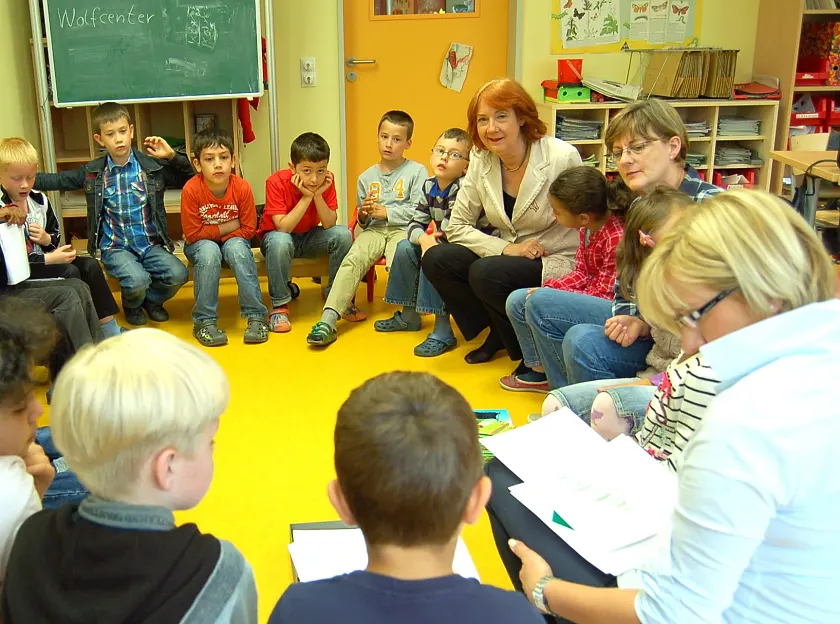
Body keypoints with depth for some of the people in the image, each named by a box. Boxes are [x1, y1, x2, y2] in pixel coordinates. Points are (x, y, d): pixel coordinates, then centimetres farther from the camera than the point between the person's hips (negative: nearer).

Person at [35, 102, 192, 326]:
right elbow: (55, 180, 12)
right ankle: (132, 306, 11)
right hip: (115, 247, -1)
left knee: (178, 274, -24)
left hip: (151, 244, 1)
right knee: (137, 280, -30)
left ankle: (152, 300, 12)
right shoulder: (92, 172, 3)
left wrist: (172, 156, -12)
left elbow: (192, 180, 1)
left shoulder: (152, 166, 1)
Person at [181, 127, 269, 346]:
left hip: (233, 240, 1)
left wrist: (218, 233, -21)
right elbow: (192, 234, -20)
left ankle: (256, 316, -25)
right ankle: (204, 321, -23)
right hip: (201, 244, -1)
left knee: (237, 247, -32)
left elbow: (248, 229, -11)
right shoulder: (191, 190, -24)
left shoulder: (242, 188, -19)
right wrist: (230, 225, -19)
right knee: (209, 251, -34)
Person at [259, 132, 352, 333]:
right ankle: (280, 305, -21)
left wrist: (318, 195, -30)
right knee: (280, 242, -38)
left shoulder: (327, 181, -14)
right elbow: (283, 227, -30)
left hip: (310, 237, 4)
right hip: (276, 236, -3)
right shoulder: (276, 182, -24)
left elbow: (329, 225, -18)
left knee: (343, 234, -23)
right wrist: (306, 197, -33)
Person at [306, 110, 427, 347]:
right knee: (352, 260, -26)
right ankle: (328, 320, -38)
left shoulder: (417, 172, 5)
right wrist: (364, 215, -1)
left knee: (398, 262, -37)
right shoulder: (366, 177, 18)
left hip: (403, 229, -3)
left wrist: (386, 212, -7)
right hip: (374, 230, 3)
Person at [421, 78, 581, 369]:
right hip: (507, 256, 6)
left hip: (557, 266, -6)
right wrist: (506, 248, -14)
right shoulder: (480, 161, -2)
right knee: (436, 260, -15)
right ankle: (499, 334, 3)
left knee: (486, 273, -30)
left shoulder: (562, 158, -18)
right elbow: (457, 227, 0)